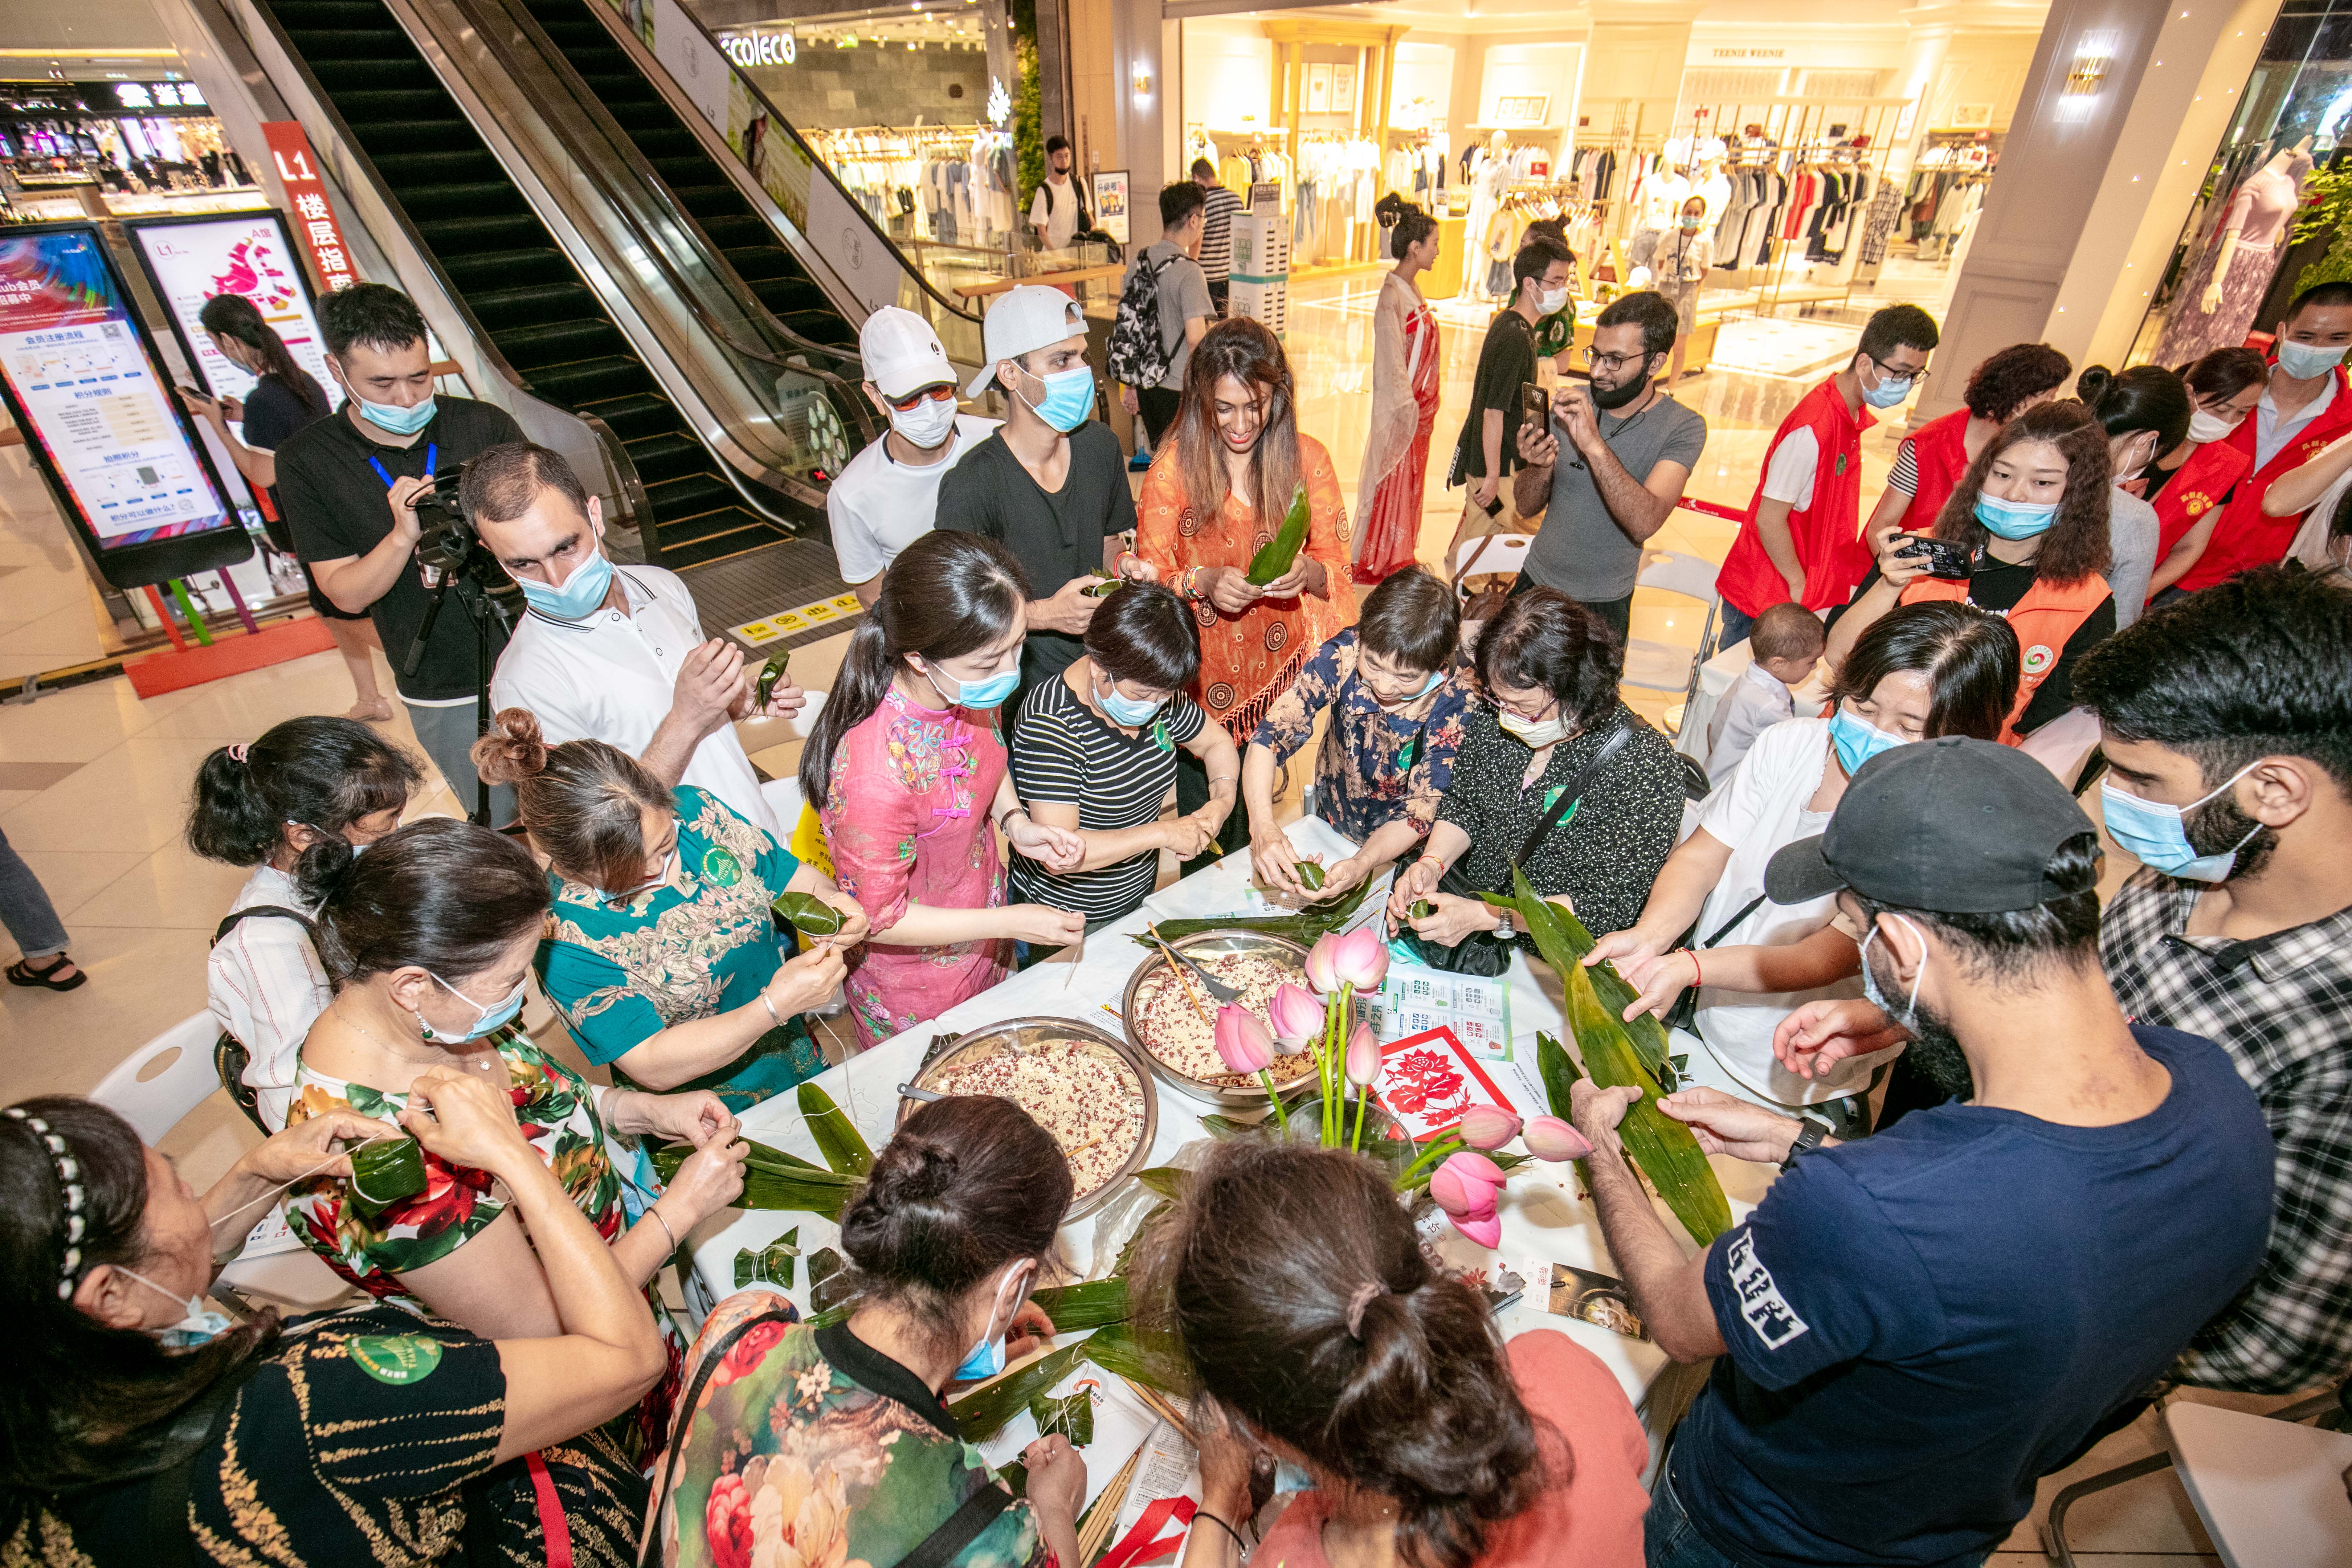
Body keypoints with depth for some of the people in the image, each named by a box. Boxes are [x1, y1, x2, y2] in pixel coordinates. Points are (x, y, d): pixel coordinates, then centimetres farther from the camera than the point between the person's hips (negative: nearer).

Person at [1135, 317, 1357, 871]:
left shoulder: (1307, 458, -4)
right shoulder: (1174, 465, -9)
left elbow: (1337, 567, -2)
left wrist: (1307, 572, -26)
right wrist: (1204, 583, -27)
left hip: (1275, 675, 2)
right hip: (1199, 676, -1)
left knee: (1256, 822, 15)